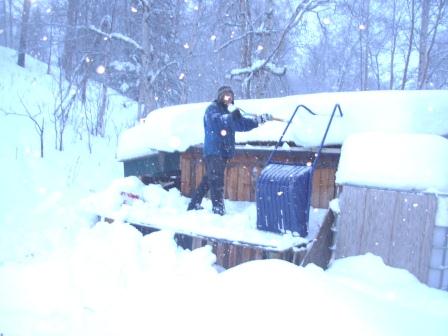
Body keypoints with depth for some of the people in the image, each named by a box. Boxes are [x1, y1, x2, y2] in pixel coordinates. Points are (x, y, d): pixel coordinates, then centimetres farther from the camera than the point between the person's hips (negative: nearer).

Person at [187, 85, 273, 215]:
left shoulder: (230, 111, 17)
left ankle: (194, 205, 25)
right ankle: (218, 210, -10)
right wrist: (232, 116, -39)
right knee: (217, 181, -11)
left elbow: (242, 124, 15)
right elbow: (216, 121, -26)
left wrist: (259, 120, 5)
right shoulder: (212, 108, -6)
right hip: (213, 151, -8)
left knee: (208, 180, 14)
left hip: (224, 152, 8)